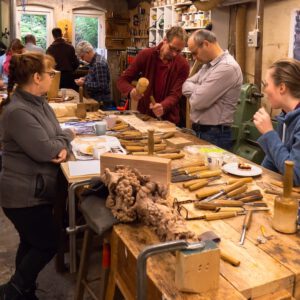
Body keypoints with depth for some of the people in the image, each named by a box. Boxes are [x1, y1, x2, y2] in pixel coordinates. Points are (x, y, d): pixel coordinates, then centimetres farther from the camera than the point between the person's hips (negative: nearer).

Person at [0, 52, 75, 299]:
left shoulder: (39, 102, 7)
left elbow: (57, 136, 6)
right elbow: (45, 150, -27)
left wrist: (64, 148, -18)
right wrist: (67, 137, -8)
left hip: (36, 190, 9)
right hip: (24, 194, -9)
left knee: (31, 243, 21)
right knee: (48, 244, 3)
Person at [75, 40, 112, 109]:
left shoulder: (99, 63, -21)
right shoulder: (93, 61, 9)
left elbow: (101, 86, -24)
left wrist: (84, 84, -20)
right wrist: (85, 78, 7)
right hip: (95, 99, 9)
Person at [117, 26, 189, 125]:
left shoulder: (182, 65, -10)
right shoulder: (145, 55, -7)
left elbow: (175, 95, -15)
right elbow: (122, 80, -5)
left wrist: (163, 107, -36)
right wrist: (131, 91, -27)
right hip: (143, 115, 2)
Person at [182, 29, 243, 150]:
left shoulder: (227, 67, -20)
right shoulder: (209, 64, 11)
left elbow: (198, 101, -23)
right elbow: (185, 86, 8)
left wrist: (194, 92, -2)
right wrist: (199, 90, -11)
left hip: (215, 136, -9)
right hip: (200, 132, 9)